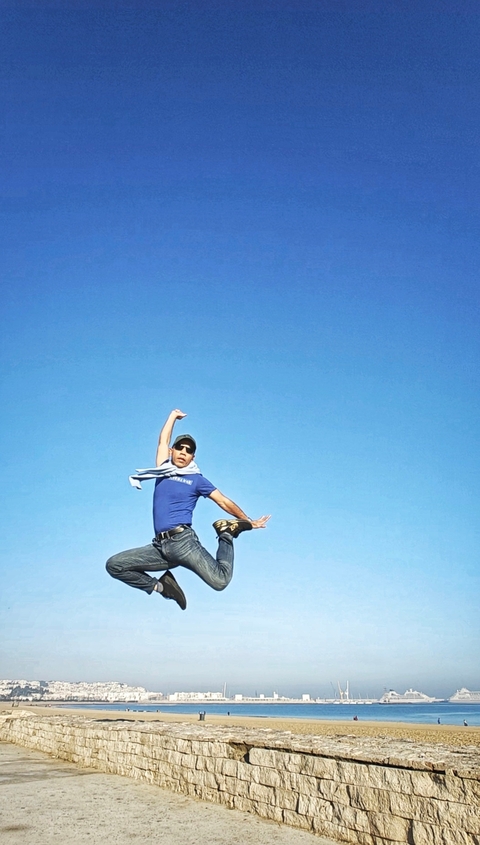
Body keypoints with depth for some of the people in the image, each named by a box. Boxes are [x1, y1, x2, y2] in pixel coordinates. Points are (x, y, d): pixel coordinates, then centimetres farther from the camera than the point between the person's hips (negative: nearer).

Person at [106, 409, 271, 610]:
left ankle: (226, 533, 9)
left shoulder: (197, 479, 9)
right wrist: (174, 415, 39)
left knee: (220, 581, -20)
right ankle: (159, 585, 7)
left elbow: (224, 502, 12)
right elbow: (163, 440, 25)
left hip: (183, 541, -4)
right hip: (160, 546, 4)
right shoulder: (163, 471, 18)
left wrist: (249, 522, 13)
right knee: (114, 565, -7)